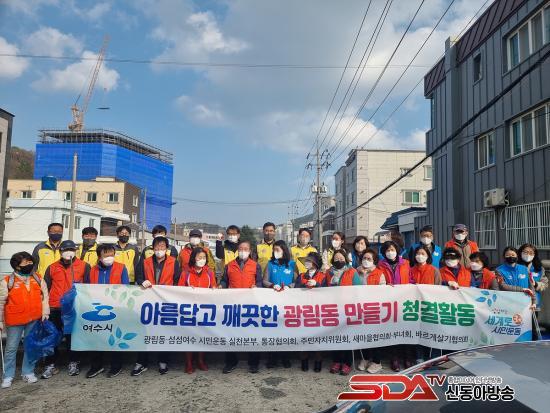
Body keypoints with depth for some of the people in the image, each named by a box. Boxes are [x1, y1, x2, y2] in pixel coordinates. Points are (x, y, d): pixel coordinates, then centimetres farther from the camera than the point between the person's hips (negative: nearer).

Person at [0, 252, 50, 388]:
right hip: (14, 321, -3)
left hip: (34, 320, 3)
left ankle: (28, 372, 24)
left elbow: (45, 296, 7)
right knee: (11, 348, 6)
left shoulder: (38, 279, 3)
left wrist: (45, 313, -1)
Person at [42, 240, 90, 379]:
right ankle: (50, 365, 17)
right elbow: (45, 288, 11)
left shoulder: (84, 266, 1)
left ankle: (74, 363, 21)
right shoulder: (52, 268, 10)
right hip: (55, 308, 2)